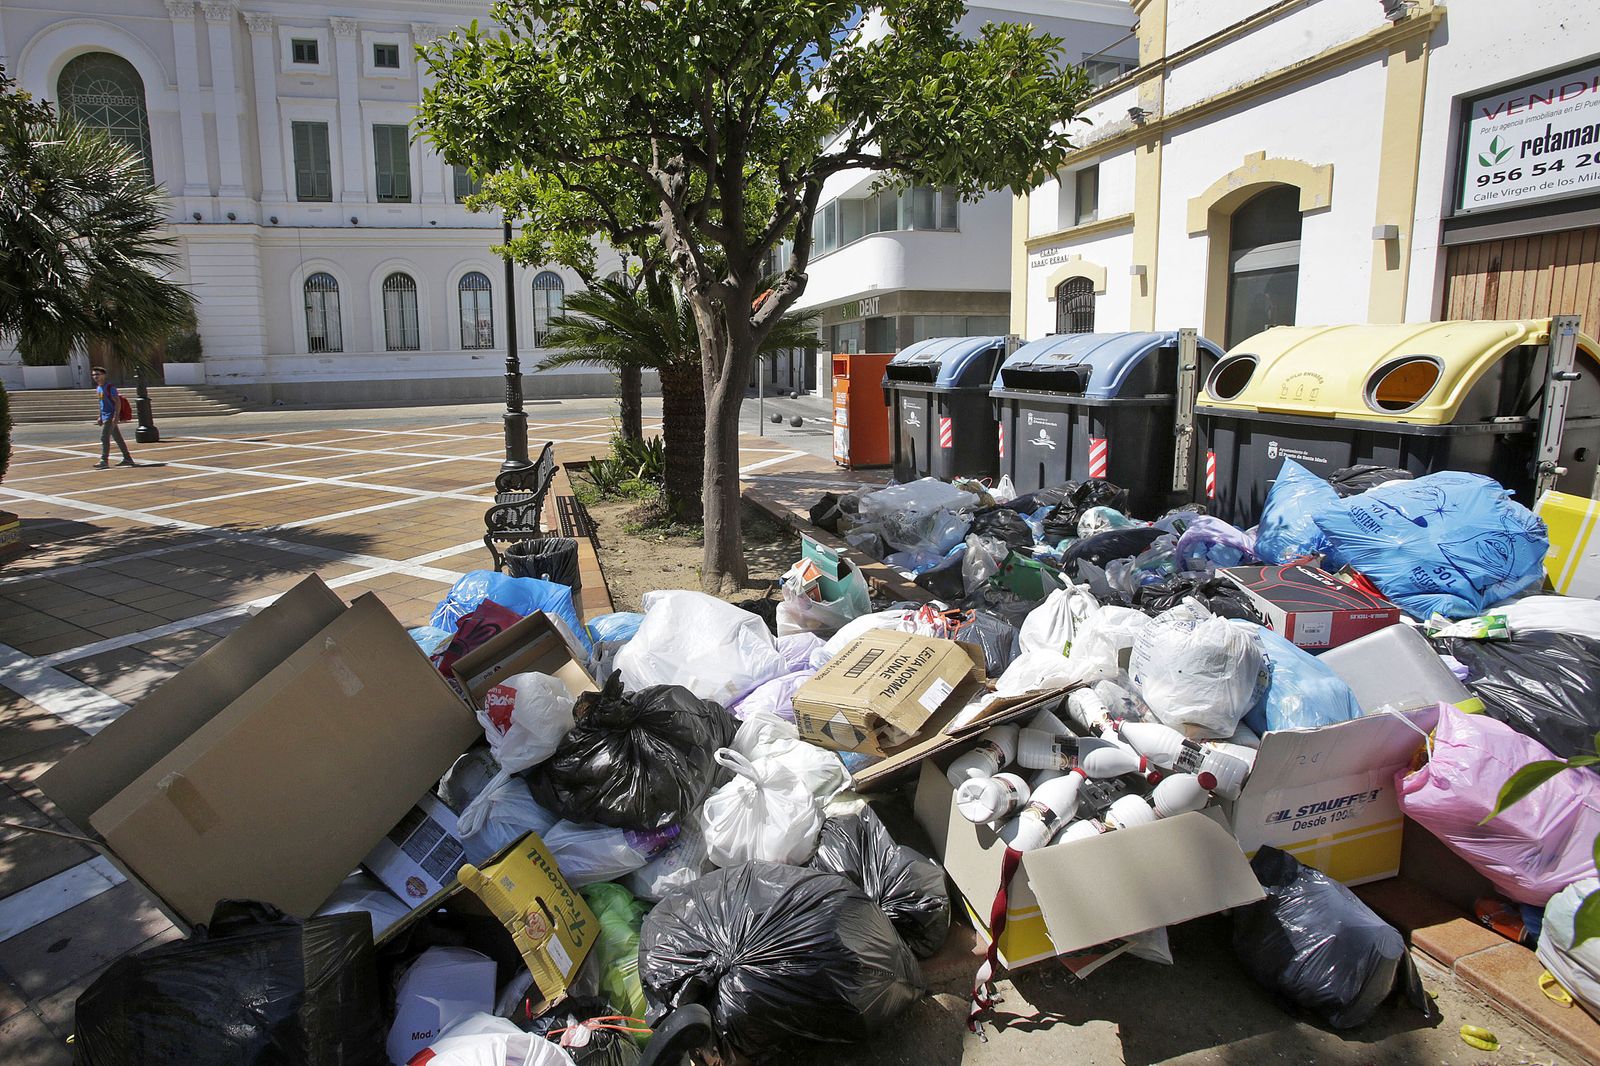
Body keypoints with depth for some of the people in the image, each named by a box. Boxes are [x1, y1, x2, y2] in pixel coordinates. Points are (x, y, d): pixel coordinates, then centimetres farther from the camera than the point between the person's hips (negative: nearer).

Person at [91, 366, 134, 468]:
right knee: (118, 439, 10)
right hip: (105, 417, 9)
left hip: (111, 417, -9)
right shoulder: (98, 388, 14)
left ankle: (104, 461, -13)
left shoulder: (110, 387, -13)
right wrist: (100, 417, 21)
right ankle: (127, 459, 13)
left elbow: (117, 402, -17)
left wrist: (115, 417, -23)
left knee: (104, 437, -13)